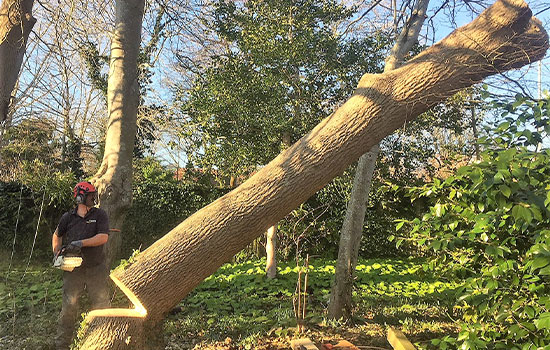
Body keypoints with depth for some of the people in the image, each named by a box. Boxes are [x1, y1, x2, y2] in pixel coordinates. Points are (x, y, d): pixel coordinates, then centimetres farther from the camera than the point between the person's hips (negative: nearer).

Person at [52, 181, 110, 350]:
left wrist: (81, 243, -21)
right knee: (69, 306, 3)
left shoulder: (100, 214, -2)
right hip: (73, 269, 1)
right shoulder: (68, 217, 4)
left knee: (101, 306, 5)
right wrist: (57, 252, 9)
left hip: (96, 268, -1)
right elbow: (57, 235, 22)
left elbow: (103, 237, -13)